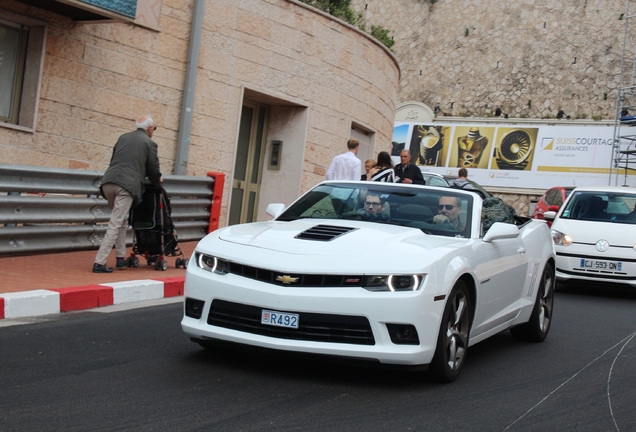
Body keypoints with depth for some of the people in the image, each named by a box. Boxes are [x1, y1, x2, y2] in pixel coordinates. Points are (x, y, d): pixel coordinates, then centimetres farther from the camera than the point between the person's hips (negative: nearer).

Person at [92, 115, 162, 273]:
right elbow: (153, 169, 9)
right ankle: (99, 263, -10)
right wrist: (157, 183, 31)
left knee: (121, 221, 22)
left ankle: (121, 258, 25)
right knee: (115, 225, -5)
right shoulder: (149, 143, 7)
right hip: (127, 185, -6)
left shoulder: (123, 138, 22)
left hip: (108, 182, 6)